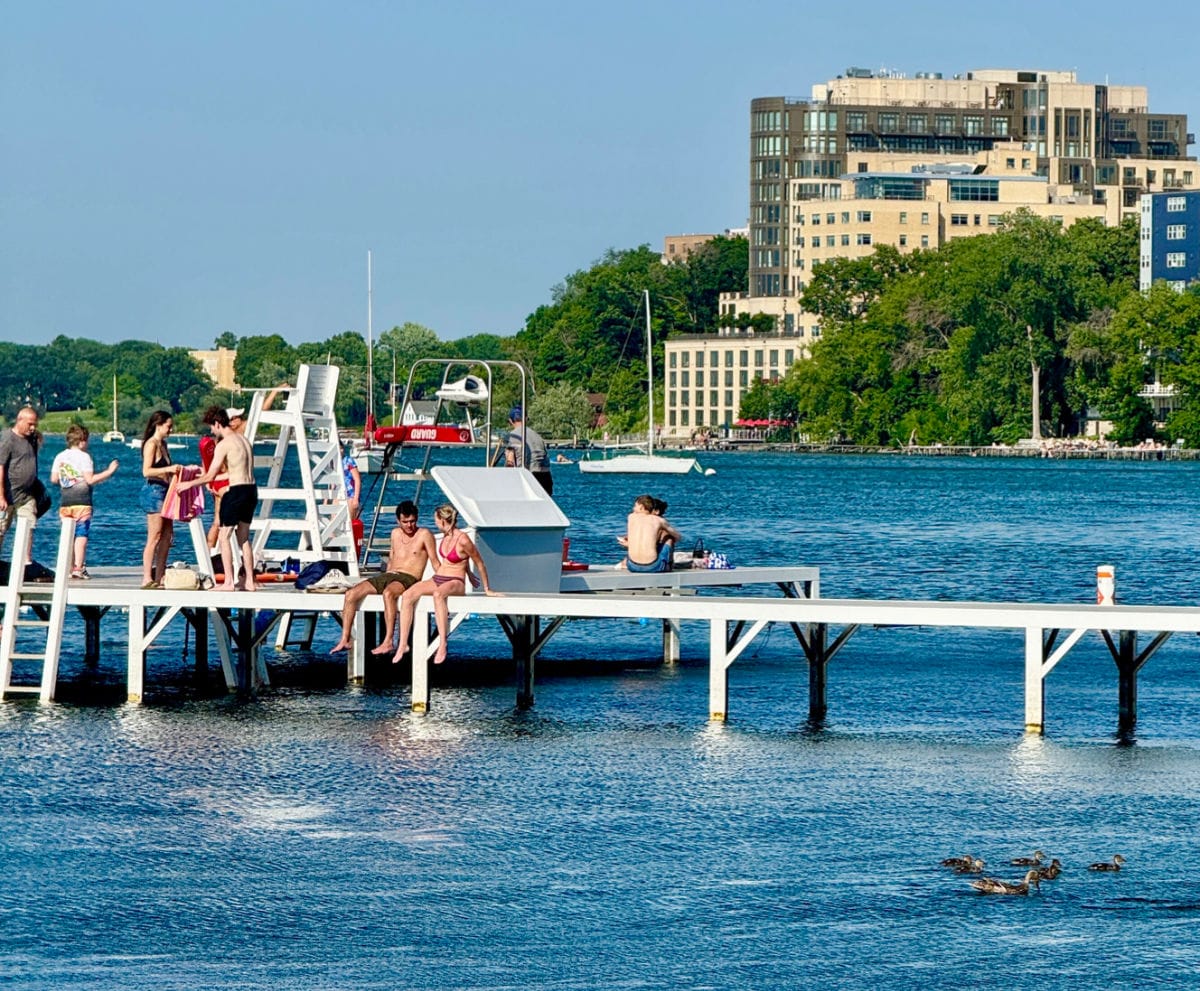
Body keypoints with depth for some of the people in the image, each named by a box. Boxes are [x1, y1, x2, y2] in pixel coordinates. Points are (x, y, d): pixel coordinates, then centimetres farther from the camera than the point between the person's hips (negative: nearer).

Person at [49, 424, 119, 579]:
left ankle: (68, 567, 8)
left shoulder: (60, 457, 9)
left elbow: (54, 479, 9)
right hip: (82, 501, -6)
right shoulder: (83, 456, -8)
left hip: (65, 501, 6)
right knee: (81, 535, -5)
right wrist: (109, 471, -6)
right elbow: (90, 480, -14)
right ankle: (78, 568, -11)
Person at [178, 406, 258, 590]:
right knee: (243, 537, 16)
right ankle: (249, 581, 16)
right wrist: (207, 475, 31)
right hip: (251, 490, 8)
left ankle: (228, 582, -5)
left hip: (236, 491, -8)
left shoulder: (224, 444, -11)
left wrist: (189, 484, 3)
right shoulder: (244, 440, 14)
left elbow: (210, 476, -12)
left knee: (224, 537, 0)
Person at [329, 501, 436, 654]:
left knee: (388, 593, -42)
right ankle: (345, 639, -8)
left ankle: (388, 641, -43)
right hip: (387, 575, 7)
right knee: (351, 594, -12)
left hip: (408, 578, -7)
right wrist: (387, 576, 15)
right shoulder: (395, 534, 19)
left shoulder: (424, 535, 2)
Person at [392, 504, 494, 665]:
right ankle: (403, 644, -22)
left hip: (456, 583, -8)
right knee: (407, 595, -19)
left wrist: (486, 588, 3)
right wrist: (469, 575, 42)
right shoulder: (446, 537, 10)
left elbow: (480, 564, -6)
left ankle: (442, 645, -45)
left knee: (438, 594, -42)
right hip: (437, 579, 8)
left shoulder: (463, 540, -15)